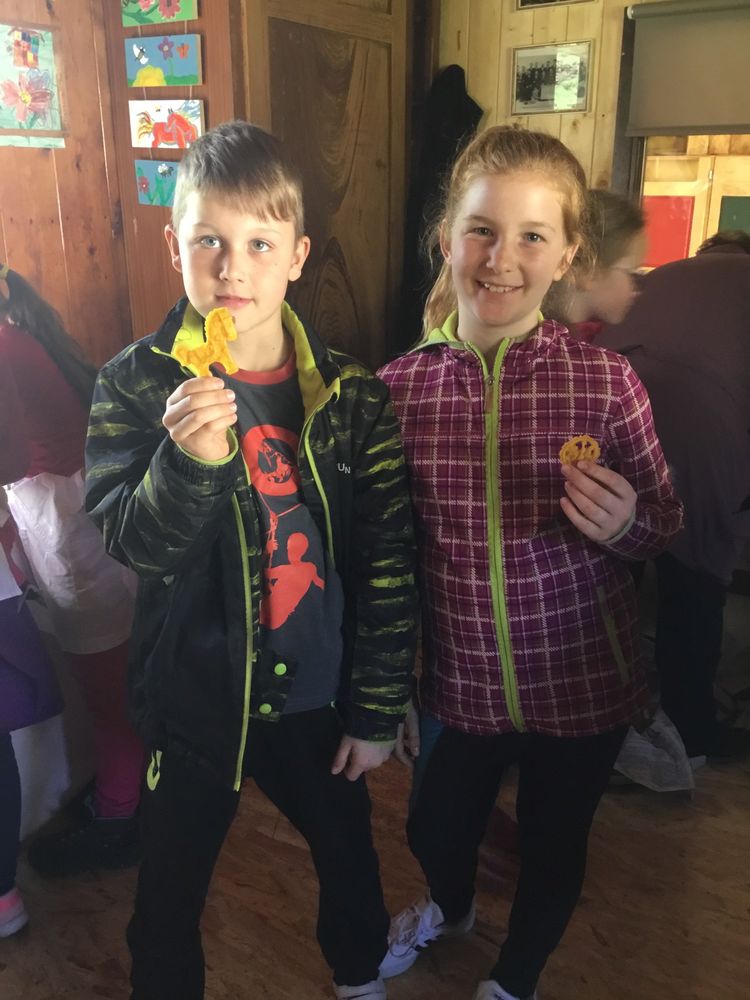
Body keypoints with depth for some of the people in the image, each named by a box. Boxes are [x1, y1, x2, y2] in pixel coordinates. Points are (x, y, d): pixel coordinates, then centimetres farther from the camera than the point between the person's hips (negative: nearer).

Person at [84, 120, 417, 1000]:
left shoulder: (350, 397, -9)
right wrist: (187, 459, -36)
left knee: (347, 849, 24)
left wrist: (376, 710, -2)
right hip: (192, 696, -1)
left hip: (315, 694, 2)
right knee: (171, 887, 18)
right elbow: (133, 547, -16)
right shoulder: (136, 386, -11)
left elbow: (387, 564, -6)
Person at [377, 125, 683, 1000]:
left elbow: (664, 525, -2)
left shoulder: (607, 383, -15)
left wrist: (623, 526, -25)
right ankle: (451, 908, 63)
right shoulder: (400, 386, -9)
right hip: (460, 681, 2)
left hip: (584, 682, -1)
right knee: (433, 829, 24)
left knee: (553, 848, 21)